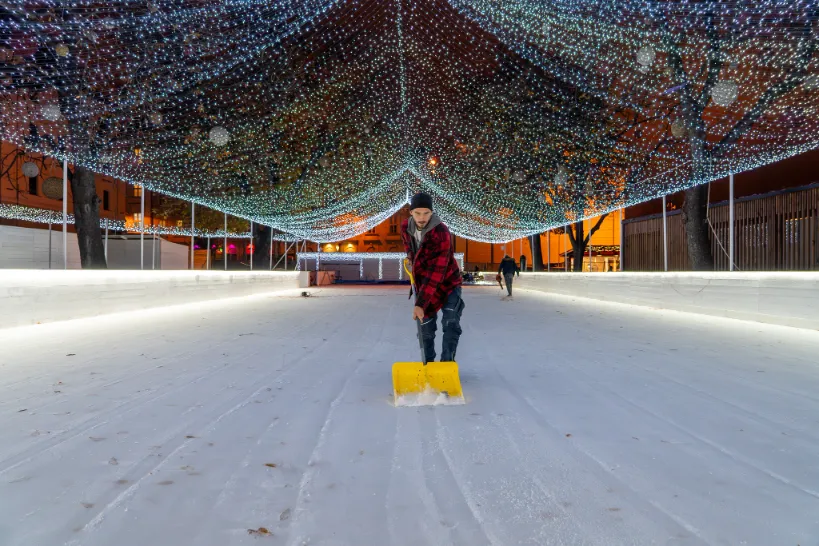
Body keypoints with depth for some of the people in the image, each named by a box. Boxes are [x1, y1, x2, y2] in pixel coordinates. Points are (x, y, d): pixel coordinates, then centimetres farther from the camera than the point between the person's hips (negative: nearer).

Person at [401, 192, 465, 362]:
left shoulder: (442, 233, -31)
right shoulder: (405, 227, -11)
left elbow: (436, 273, -36)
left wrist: (420, 304, -40)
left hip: (447, 281, -4)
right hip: (423, 281, 5)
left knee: (451, 324, -14)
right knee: (426, 326, 7)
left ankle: (447, 361, -5)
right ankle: (428, 361, 20)